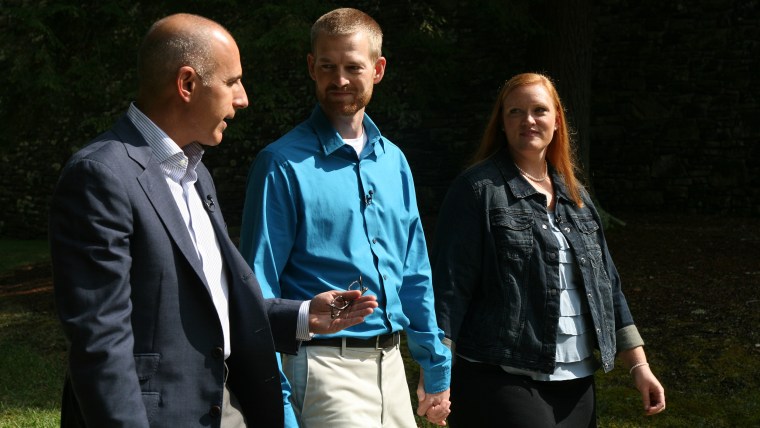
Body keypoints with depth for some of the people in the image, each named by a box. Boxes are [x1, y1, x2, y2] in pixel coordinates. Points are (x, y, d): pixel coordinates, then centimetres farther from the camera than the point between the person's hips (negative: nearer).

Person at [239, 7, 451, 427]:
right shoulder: (283, 164, -8)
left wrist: (436, 368, 14)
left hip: (389, 362, 6)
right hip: (324, 366, -6)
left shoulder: (394, 161, 10)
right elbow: (260, 285, -10)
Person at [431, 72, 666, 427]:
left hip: (576, 381, 7)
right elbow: (448, 283, -9)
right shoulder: (478, 189, -4)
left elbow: (606, 283, 18)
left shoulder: (574, 195, 16)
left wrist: (638, 364, 15)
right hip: (503, 381, -6)